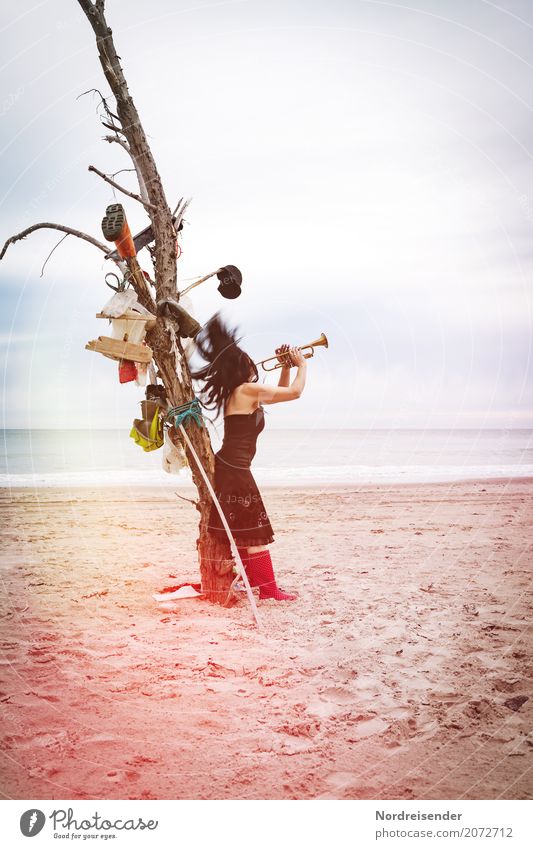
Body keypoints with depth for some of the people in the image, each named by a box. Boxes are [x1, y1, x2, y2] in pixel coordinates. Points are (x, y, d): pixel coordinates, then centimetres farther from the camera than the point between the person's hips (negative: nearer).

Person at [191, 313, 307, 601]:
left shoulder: (240, 394, 16)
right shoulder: (248, 389, -14)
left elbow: (282, 393, 28)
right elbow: (295, 392, -14)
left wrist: (286, 367, 17)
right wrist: (301, 364, 2)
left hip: (228, 467, 10)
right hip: (235, 469, -10)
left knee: (243, 528, 17)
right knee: (255, 528, -5)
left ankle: (252, 577, 26)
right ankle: (268, 588, 0)